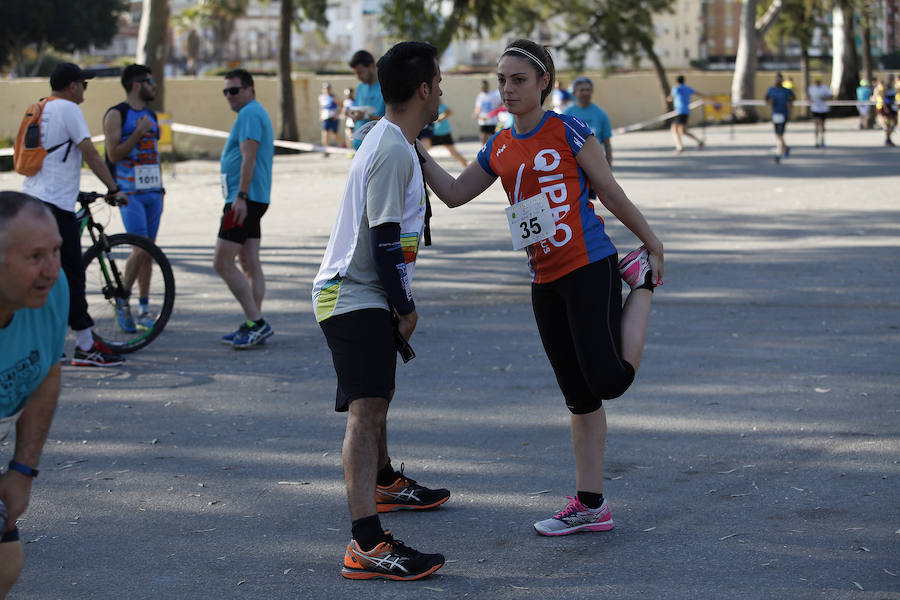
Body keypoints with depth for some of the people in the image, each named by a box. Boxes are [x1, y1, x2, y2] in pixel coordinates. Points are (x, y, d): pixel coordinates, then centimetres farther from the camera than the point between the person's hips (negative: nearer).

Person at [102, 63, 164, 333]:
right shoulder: (116, 114, -5)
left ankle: (144, 309, 11)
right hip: (129, 193, -7)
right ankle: (122, 301, 2)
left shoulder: (151, 116, 17)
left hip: (152, 193, 7)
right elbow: (114, 154, -13)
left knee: (148, 251, 5)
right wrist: (138, 133, -15)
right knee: (140, 249, -15)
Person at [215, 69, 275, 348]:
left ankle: (257, 322, -13)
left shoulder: (249, 114, -12)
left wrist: (241, 196, -27)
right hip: (256, 200, 11)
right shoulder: (258, 113, 22)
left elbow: (249, 157, -22)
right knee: (250, 264, 9)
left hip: (244, 200, -11)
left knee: (222, 264, -11)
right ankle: (254, 325, 9)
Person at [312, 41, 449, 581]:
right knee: (366, 408, -19)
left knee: (377, 400, 29)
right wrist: (406, 307, -14)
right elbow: (385, 239, -22)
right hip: (356, 298, -11)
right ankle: (367, 545, -27)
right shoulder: (392, 151, -20)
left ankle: (386, 483, 52)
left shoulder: (392, 143, 13)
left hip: (370, 297, 11)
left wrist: (401, 305, 22)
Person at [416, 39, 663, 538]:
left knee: (608, 381, -14)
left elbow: (611, 192, -1)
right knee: (579, 397, 9)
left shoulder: (569, 132, -6)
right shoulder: (499, 149, 11)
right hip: (546, 282, 6)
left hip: (589, 268, -6)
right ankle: (590, 505, 16)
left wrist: (652, 243, 4)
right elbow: (455, 193, 17)